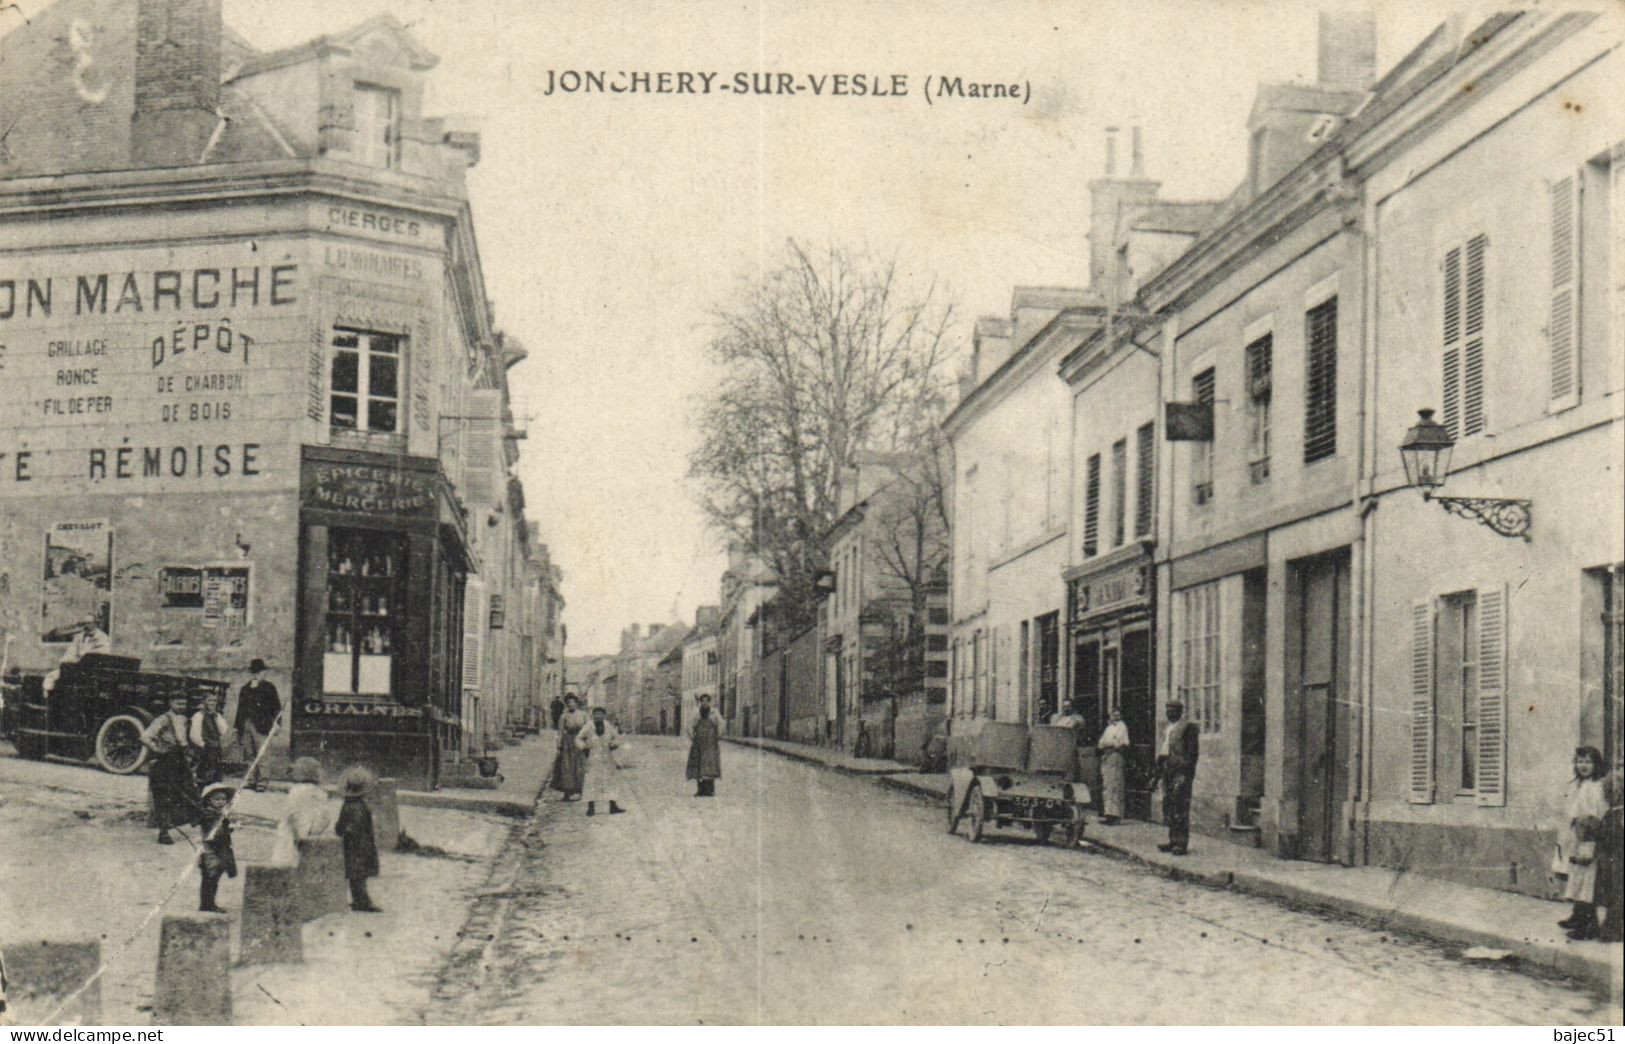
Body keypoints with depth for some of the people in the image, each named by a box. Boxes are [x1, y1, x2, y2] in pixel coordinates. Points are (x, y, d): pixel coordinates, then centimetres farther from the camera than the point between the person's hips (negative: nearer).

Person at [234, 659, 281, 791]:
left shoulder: (268, 688, 6)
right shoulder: (244, 689, 19)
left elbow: (276, 707, 3)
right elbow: (240, 710, 20)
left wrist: (275, 723, -7)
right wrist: (238, 728, 14)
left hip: (261, 727, -5)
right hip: (246, 726, 5)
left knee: (261, 755, -9)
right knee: (249, 755, 5)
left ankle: (261, 782, -7)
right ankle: (251, 780, 9)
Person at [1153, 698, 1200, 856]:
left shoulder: (1188, 728, -4)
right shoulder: (1167, 729, 20)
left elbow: (1192, 752, -10)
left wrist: (1189, 774, -16)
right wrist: (1158, 774, 19)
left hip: (1181, 772, -8)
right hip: (1168, 771, 8)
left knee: (1180, 808, -10)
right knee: (1168, 807, 8)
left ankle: (1182, 844, -8)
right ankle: (1173, 840, 14)